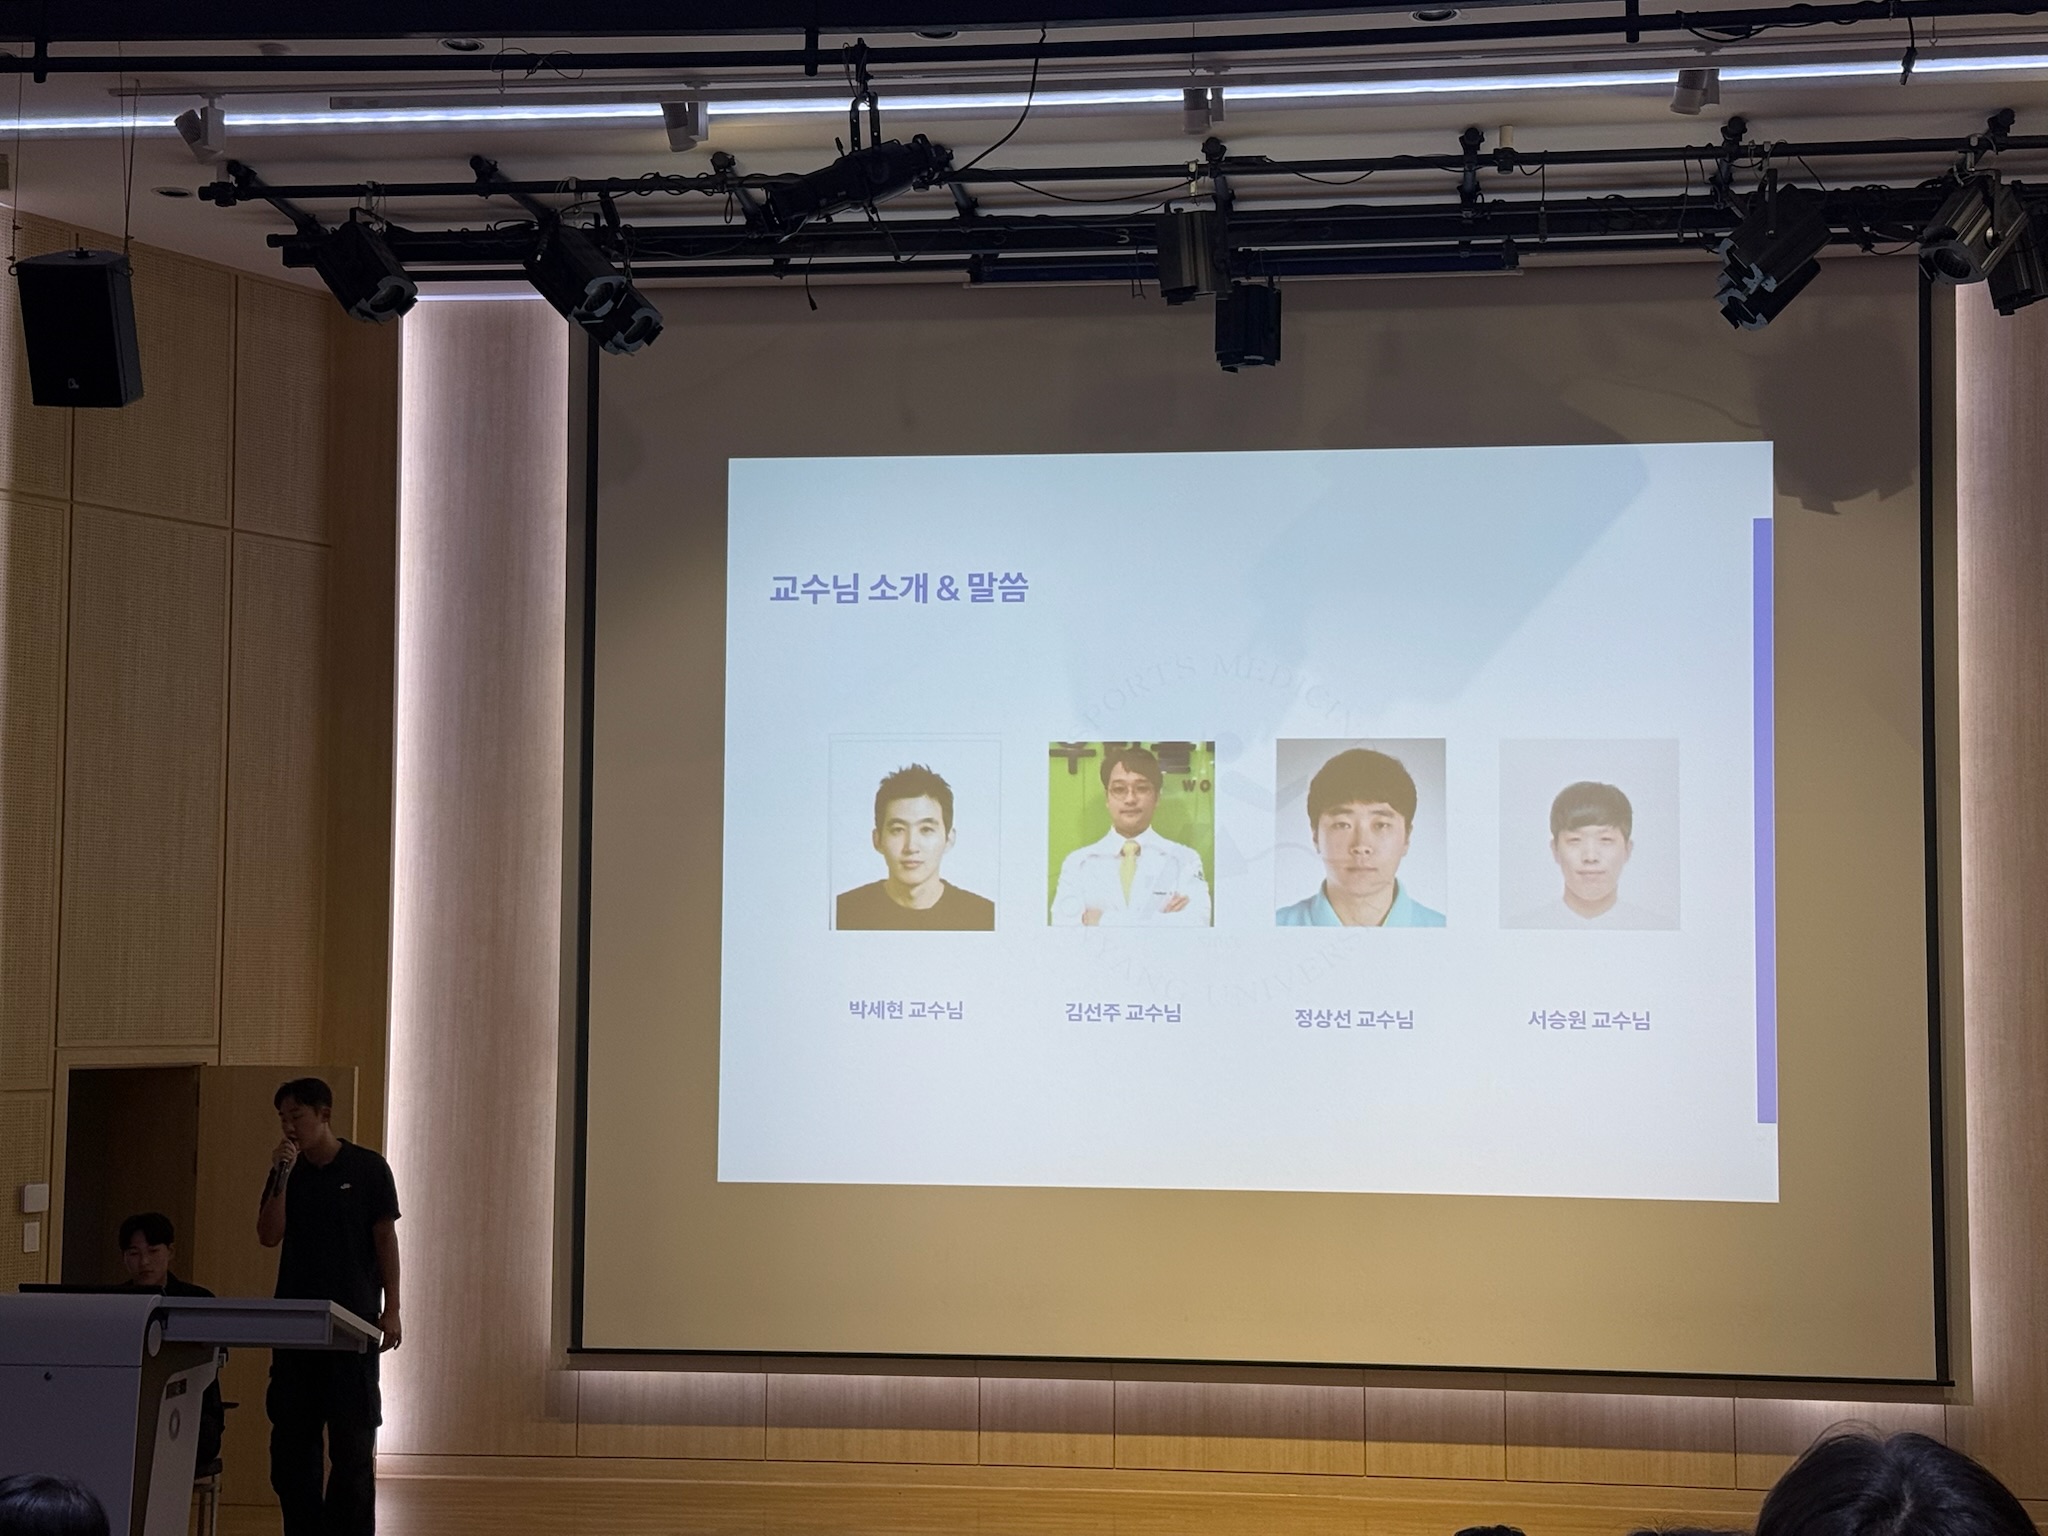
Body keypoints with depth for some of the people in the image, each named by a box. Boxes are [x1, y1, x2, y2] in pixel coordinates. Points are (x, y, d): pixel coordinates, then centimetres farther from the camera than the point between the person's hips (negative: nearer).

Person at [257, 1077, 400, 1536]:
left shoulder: (367, 1168, 0)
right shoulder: (286, 1172, 10)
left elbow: (386, 1239, -1)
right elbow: (268, 1236, 0)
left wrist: (391, 1309, -7)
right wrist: (282, 1177, -10)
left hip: (352, 1320, -4)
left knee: (352, 1439, -3)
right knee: (290, 1437, 5)